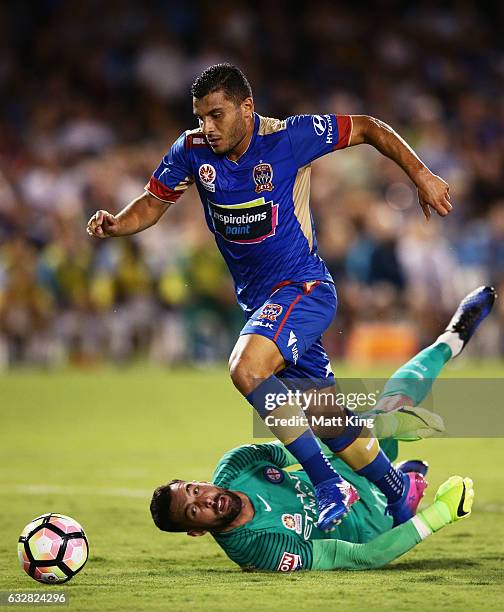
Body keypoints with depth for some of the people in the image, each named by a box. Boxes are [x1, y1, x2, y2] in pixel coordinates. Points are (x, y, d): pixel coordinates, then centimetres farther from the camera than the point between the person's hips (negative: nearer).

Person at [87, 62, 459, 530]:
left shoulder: (290, 137, -16)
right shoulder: (192, 151, -3)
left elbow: (369, 129, -4)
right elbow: (153, 203, 8)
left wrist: (420, 175, -9)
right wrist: (114, 224, -12)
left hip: (302, 287, -6)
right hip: (258, 299, 6)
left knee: (247, 370, -31)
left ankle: (329, 486, -24)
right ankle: (398, 490, 30)